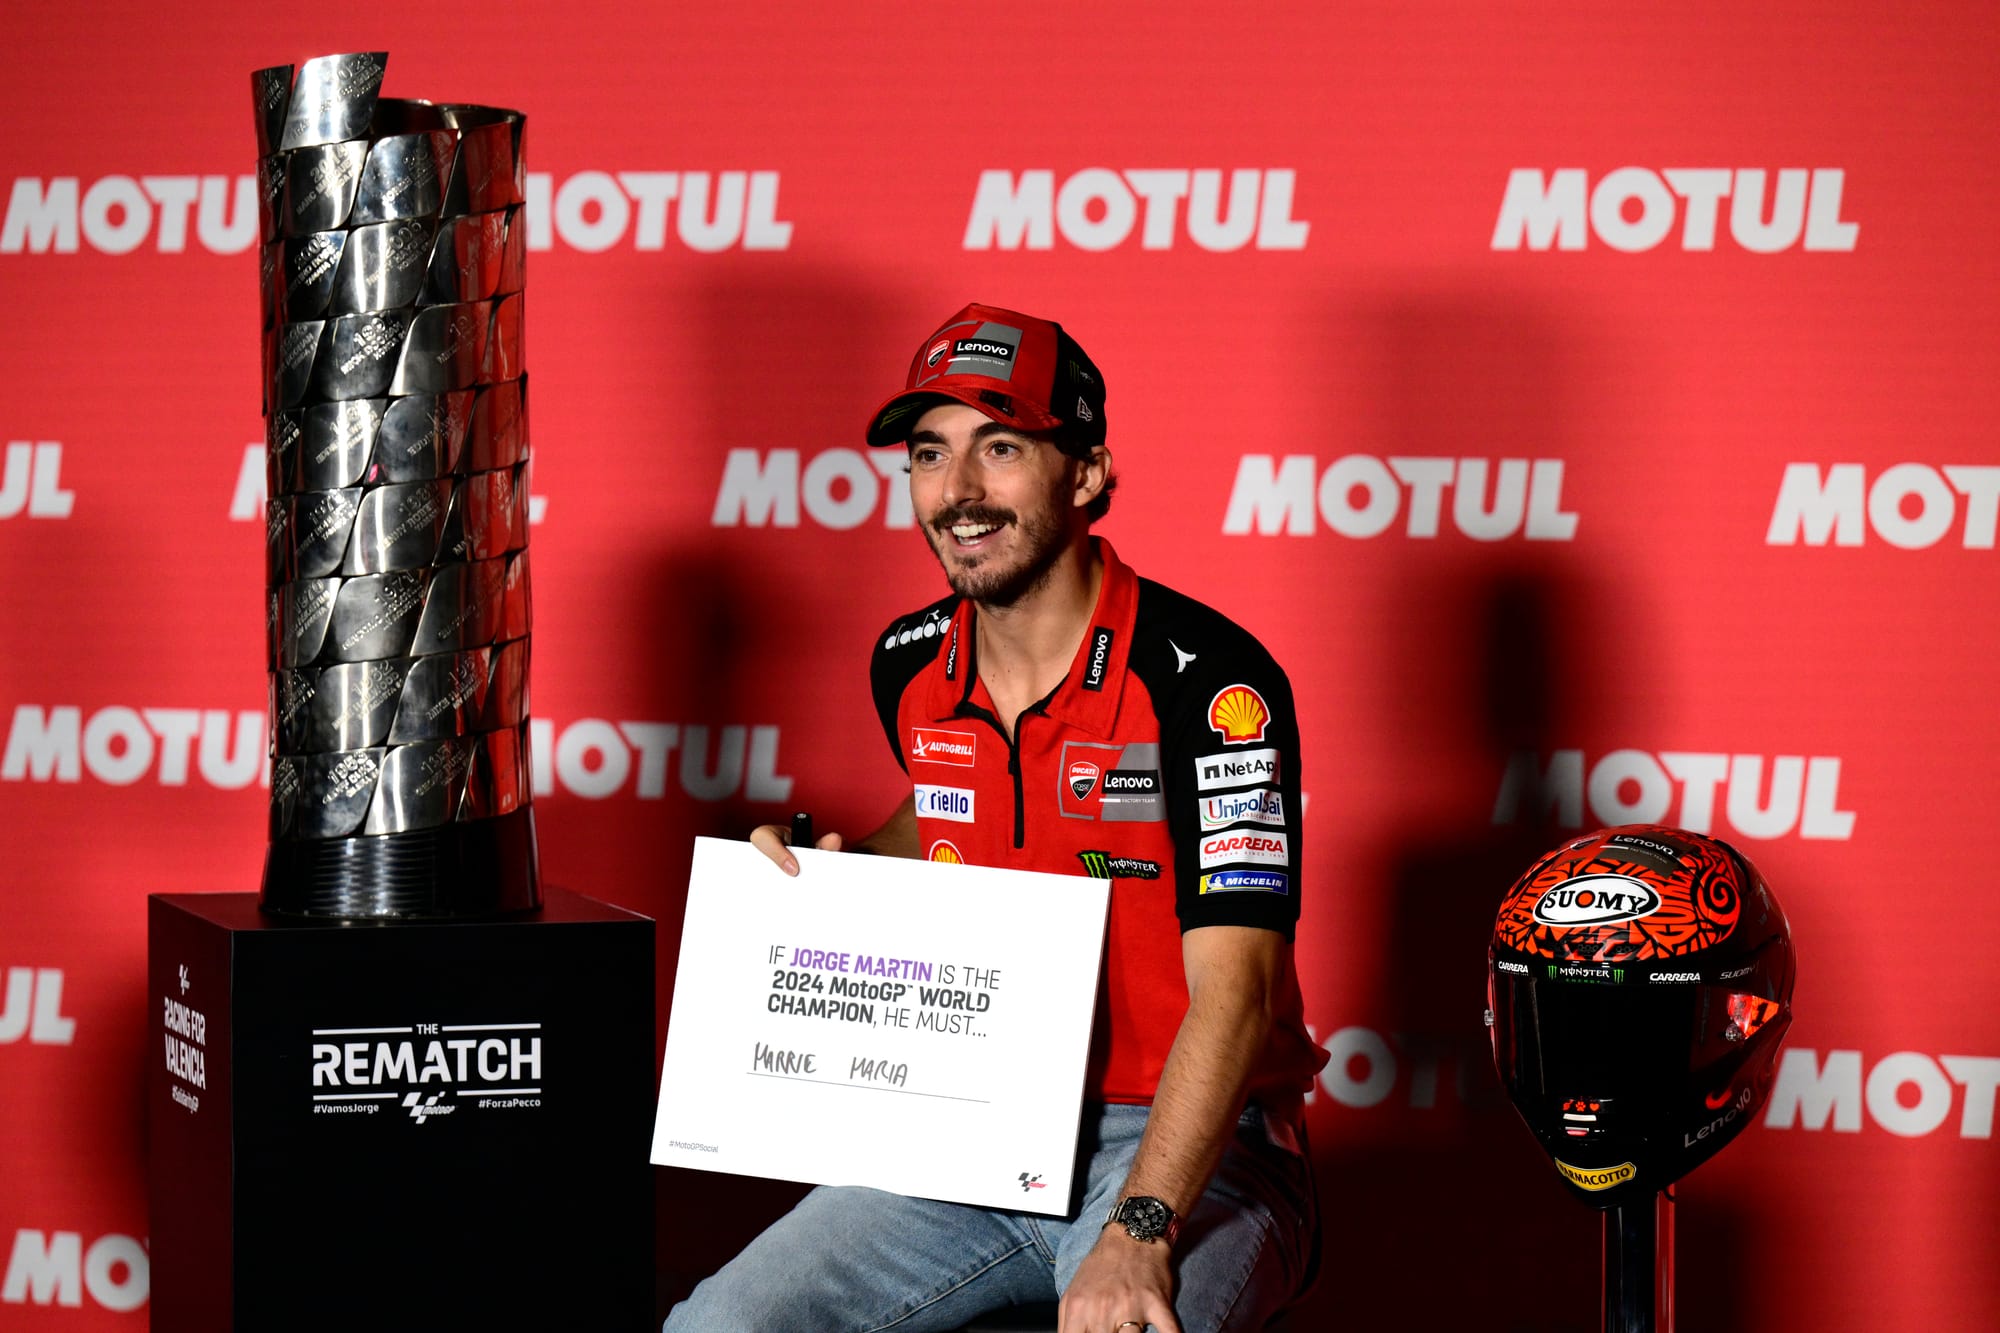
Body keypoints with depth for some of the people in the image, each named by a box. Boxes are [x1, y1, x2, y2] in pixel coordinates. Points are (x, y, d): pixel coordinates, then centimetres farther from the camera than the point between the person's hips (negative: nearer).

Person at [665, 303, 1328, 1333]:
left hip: (1185, 1146, -6)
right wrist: (829, 872, 9)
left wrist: (1139, 1232, -34)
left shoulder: (1205, 681, -15)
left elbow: (1231, 989, -22)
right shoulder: (911, 668, 6)